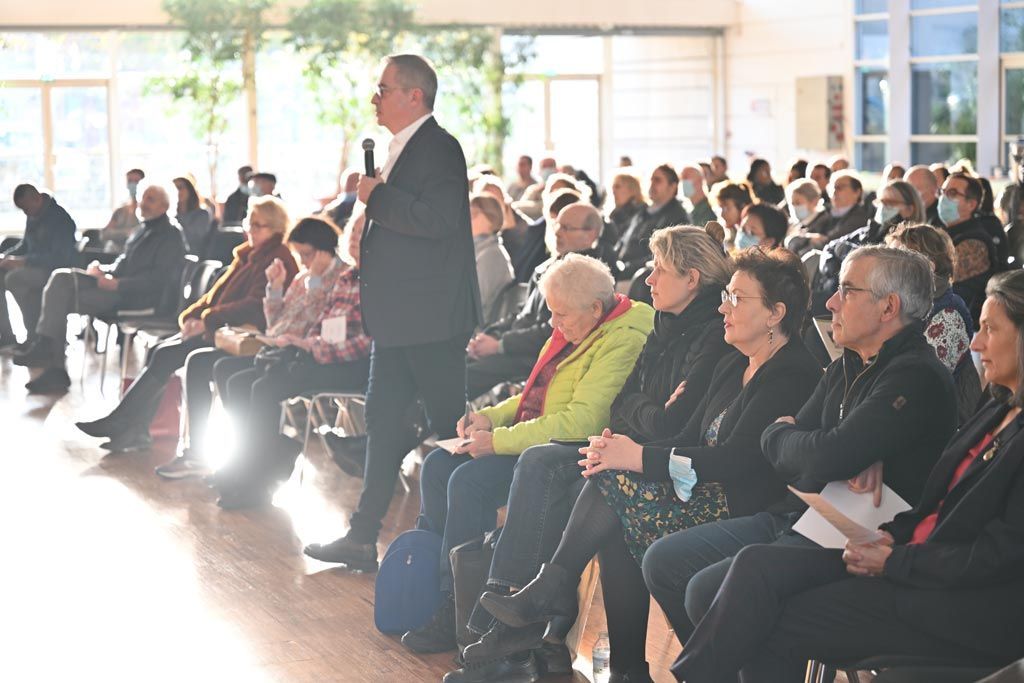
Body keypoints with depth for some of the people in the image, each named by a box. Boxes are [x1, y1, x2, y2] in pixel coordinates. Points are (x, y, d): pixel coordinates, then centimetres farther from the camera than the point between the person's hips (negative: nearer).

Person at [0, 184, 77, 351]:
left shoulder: (59, 219, -16)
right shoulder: (33, 217, 11)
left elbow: (59, 257, -24)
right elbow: (25, 244, 25)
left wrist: (23, 261, -27)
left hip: (57, 270, -9)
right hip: (36, 267, 9)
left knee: (14, 278, -31)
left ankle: (34, 337, -24)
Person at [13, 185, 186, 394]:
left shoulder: (171, 235, -7)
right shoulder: (145, 230, 22)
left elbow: (158, 279, -17)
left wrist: (116, 284, -22)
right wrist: (101, 270, 3)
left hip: (139, 297, -9)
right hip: (117, 286, 9)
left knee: (62, 300, -19)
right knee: (62, 277, -8)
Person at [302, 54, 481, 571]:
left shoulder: (438, 148, -13)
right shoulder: (403, 149, 17)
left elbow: (437, 219, -26)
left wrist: (376, 197, -17)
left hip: (432, 319, -10)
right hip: (398, 319, 10)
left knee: (447, 424, -1)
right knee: (384, 423, 11)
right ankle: (363, 537, 17)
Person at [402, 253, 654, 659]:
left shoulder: (622, 342, -18)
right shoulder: (572, 331, 13)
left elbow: (580, 421, -26)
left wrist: (499, 441, -22)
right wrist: (490, 417, 4)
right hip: (531, 437, 10)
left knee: (470, 481, -24)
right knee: (438, 466, -2)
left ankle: (457, 613, -15)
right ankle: (433, 573, 5)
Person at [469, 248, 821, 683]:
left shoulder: (794, 376, -12)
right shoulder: (733, 367, 18)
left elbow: (736, 460, -20)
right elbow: (689, 439, 13)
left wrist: (638, 457, -19)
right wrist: (620, 451, -6)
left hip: (744, 512, -9)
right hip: (705, 496, 9)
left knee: (615, 481, -20)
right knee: (615, 534, -16)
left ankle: (550, 595, -8)